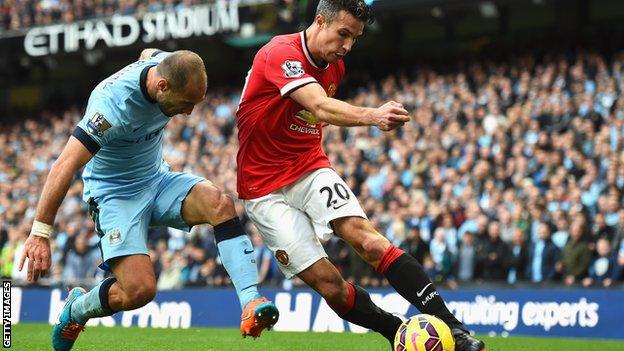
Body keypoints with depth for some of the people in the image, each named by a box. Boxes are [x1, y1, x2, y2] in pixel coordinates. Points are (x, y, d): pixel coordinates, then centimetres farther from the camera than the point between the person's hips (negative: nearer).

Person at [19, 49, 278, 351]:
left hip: (157, 179, 7)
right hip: (115, 193, -7)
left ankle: (250, 304, -28)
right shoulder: (114, 105, -33)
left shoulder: (167, 65, -11)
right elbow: (65, 167, -35)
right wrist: (40, 234, -37)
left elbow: (148, 52, 17)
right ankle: (76, 310, 11)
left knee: (221, 204, -23)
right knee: (140, 290, -21)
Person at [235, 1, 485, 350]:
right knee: (328, 283, -16)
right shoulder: (281, 53, -19)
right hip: (266, 187, -5)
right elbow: (321, 108, -37)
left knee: (369, 240, -21)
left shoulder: (335, 67, 7)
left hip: (311, 169, 5)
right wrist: (372, 116, -53)